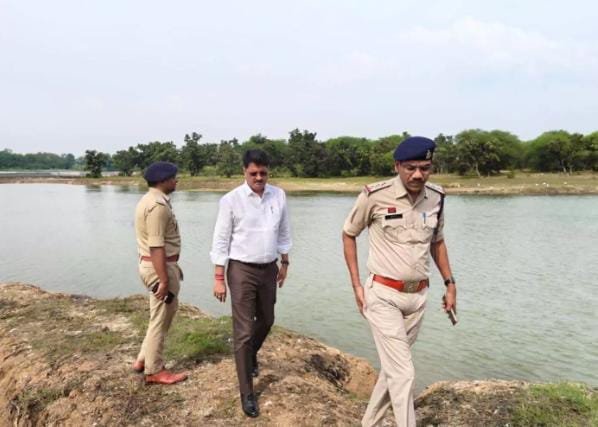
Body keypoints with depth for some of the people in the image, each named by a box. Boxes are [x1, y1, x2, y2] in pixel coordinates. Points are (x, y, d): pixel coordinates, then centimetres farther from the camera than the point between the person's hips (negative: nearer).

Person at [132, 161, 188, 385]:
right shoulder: (158, 205, -21)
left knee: (168, 311, 21)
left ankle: (144, 359, 29)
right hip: (159, 267, -11)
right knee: (160, 319, 2)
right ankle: (154, 371, 16)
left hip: (158, 264, 11)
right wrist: (164, 280, -24)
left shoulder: (151, 199, 13)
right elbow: (156, 247, -25)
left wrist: (173, 267, 24)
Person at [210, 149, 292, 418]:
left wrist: (284, 264, 14)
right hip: (242, 271, -4)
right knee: (243, 331, 0)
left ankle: (251, 354, 53)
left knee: (266, 320, 22)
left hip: (269, 269, 5)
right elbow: (221, 240, -9)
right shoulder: (231, 200, -12)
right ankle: (247, 393, 13)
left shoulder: (278, 196, -1)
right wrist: (219, 279, -9)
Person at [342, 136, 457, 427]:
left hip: (418, 296, 5)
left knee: (393, 367, 16)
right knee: (403, 373, -7)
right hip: (383, 296, -5)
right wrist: (356, 285, -4)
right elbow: (348, 234, -1)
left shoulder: (436, 198, 0)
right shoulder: (375, 195, -15)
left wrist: (450, 283, 10)